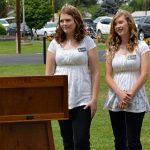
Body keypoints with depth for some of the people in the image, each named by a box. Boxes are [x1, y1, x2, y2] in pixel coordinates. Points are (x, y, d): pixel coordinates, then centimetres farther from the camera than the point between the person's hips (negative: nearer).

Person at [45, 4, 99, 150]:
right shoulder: (55, 43, 6)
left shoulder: (87, 42, 0)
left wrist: (94, 98, -7)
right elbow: (49, 73, 7)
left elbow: (95, 72, 0)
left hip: (83, 100, -3)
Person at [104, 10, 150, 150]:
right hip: (115, 100, 4)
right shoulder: (112, 48, 10)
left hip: (135, 101, -4)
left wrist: (130, 95, -16)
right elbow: (108, 76, 4)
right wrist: (120, 94, -12)